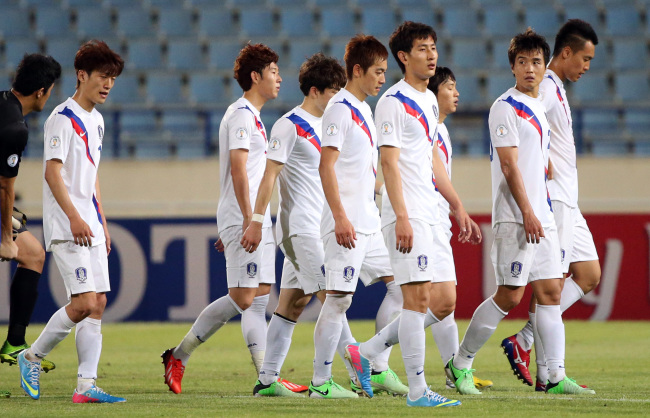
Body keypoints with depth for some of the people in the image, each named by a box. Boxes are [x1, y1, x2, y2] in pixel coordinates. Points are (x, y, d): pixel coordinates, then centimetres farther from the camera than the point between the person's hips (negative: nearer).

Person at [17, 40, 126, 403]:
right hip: (66, 228, -9)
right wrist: (74, 217, -24)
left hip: (90, 227, 9)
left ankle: (86, 385, 1)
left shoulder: (96, 121, 17)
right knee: (84, 302, -14)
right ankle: (32, 357, 4)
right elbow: (52, 171, -16)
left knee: (98, 304, 1)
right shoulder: (63, 118, -10)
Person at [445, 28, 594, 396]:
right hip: (515, 218, -8)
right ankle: (461, 364, 5)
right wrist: (527, 212, -20)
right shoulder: (505, 107, -8)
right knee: (510, 295, -8)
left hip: (542, 218, 8)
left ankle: (556, 377, 1)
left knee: (551, 293, 2)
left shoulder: (540, 109, 17)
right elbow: (509, 165, -14)